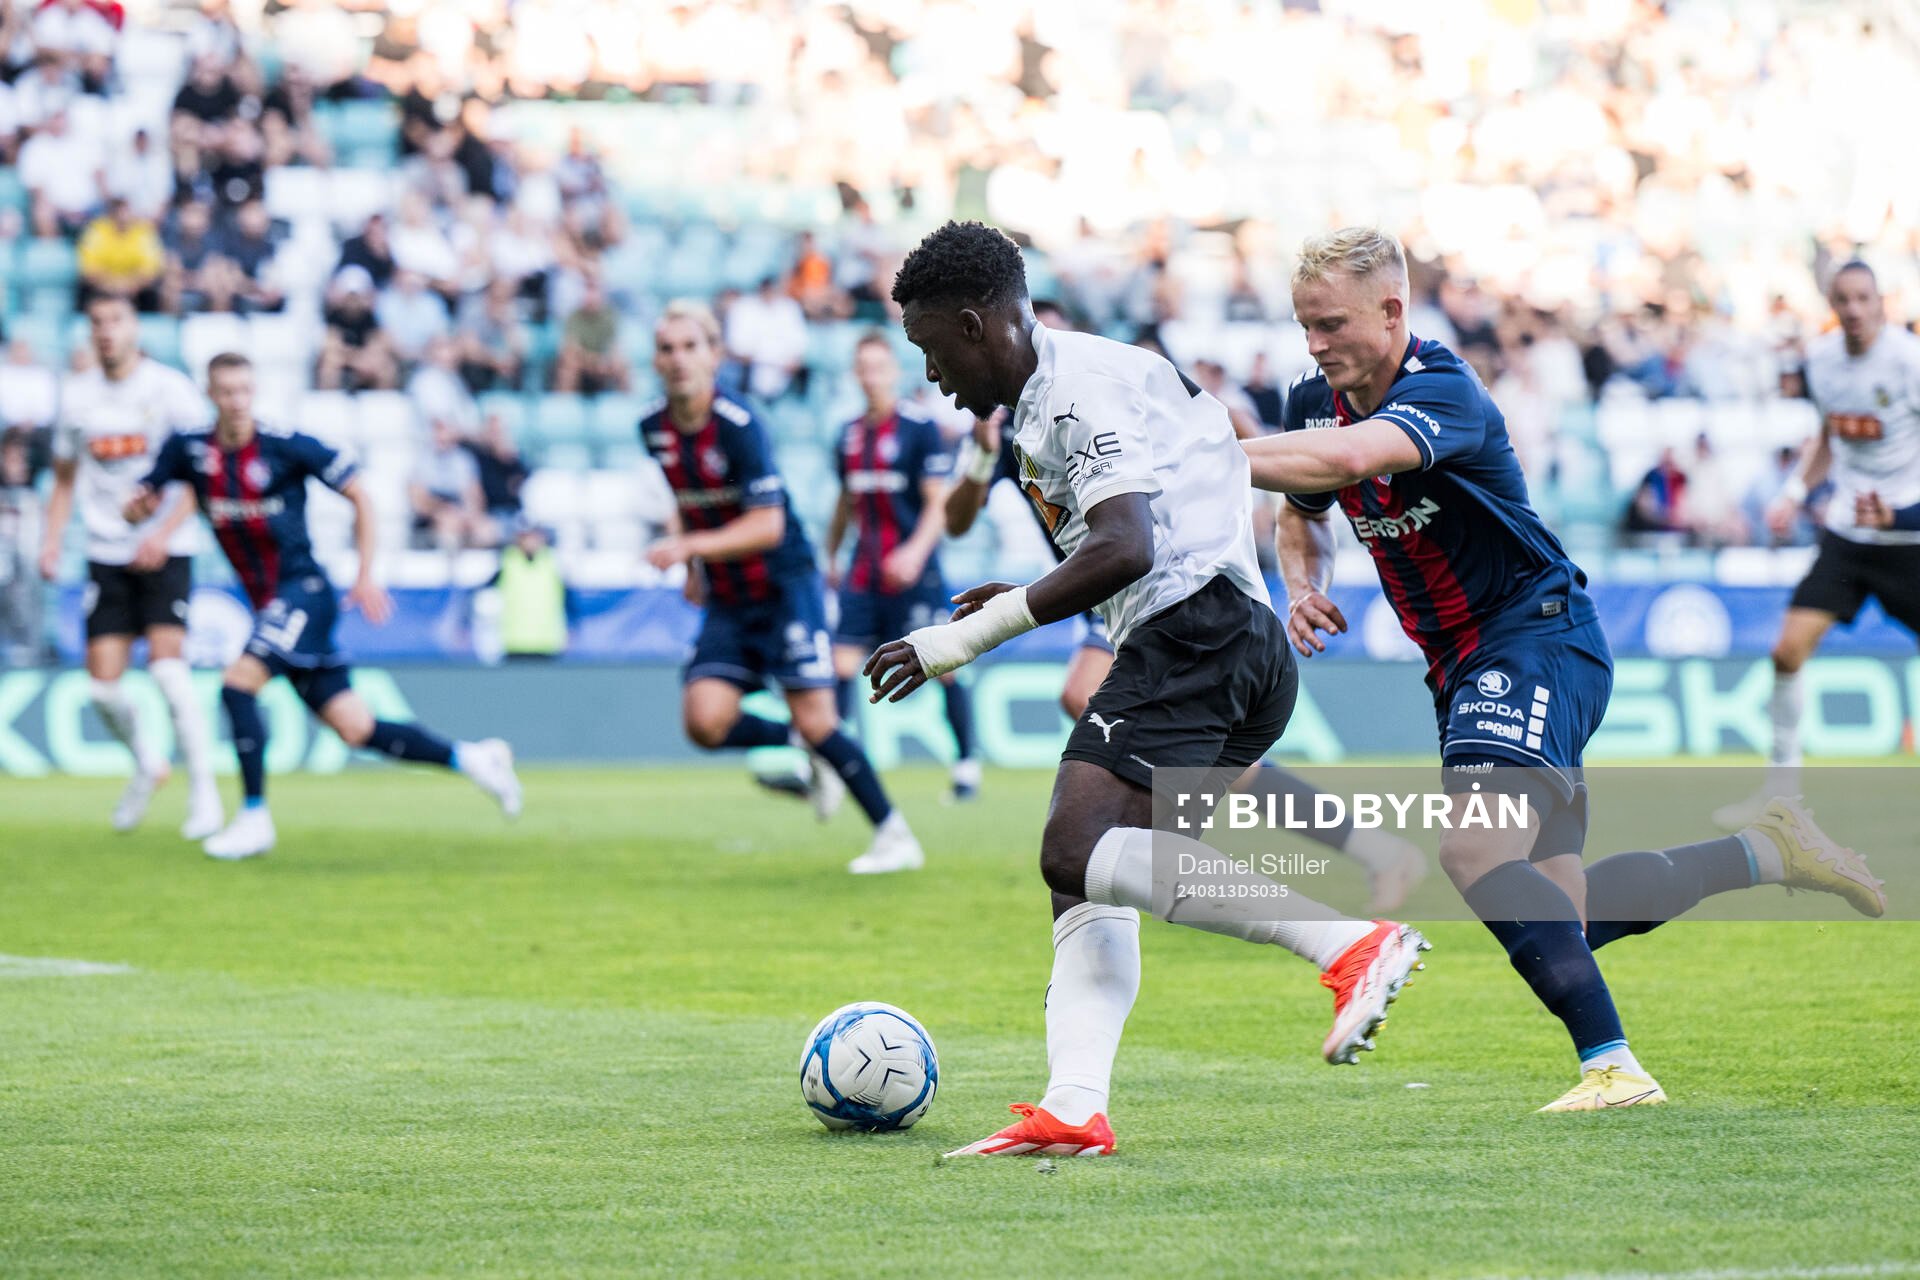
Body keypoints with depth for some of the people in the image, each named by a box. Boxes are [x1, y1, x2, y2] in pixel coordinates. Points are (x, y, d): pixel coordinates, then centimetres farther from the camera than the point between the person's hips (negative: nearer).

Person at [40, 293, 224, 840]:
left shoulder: (170, 388, -6)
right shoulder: (75, 395, 7)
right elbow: (64, 480, 18)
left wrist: (163, 532, -19)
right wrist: (51, 540, 4)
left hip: (165, 553, -4)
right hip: (106, 554, 4)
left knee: (166, 664, -19)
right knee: (103, 682, -2)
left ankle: (203, 790, -8)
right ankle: (146, 764, 27)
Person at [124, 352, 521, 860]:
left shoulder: (287, 447, -11)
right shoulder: (189, 450, 2)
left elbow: (359, 495, -3)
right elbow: (140, 507, 9)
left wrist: (366, 576, -6)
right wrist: (138, 506, -16)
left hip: (304, 590, -5)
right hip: (270, 604, 5)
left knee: (238, 684, -23)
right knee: (355, 729, 3)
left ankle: (254, 817, -13)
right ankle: (470, 758, 17)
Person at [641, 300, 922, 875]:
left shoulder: (737, 425, -20)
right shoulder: (654, 428, 0)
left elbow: (768, 525, -25)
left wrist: (690, 546, -33)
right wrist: (694, 566, 14)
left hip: (784, 585, -6)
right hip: (726, 602, 6)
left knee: (816, 722, -11)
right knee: (705, 722, -14)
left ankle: (896, 837, 5)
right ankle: (803, 749, 14)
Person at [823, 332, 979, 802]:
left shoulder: (920, 428, -7)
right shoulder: (850, 435, 10)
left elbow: (939, 503, -10)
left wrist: (916, 551, -23)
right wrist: (832, 557, 24)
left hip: (914, 572, -5)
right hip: (864, 573, 5)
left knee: (943, 666, 0)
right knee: (842, 663, -7)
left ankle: (967, 763, 13)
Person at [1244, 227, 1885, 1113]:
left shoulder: (1442, 389, -22)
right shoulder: (1314, 402, 4)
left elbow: (1348, 458, -43)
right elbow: (1303, 514, 23)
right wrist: (1302, 587, 1)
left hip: (1538, 639, -9)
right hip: (1462, 666, 9)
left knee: (1474, 849, -29)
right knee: (1559, 911, 6)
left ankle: (1611, 1065, -30)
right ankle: (1764, 852, 21)